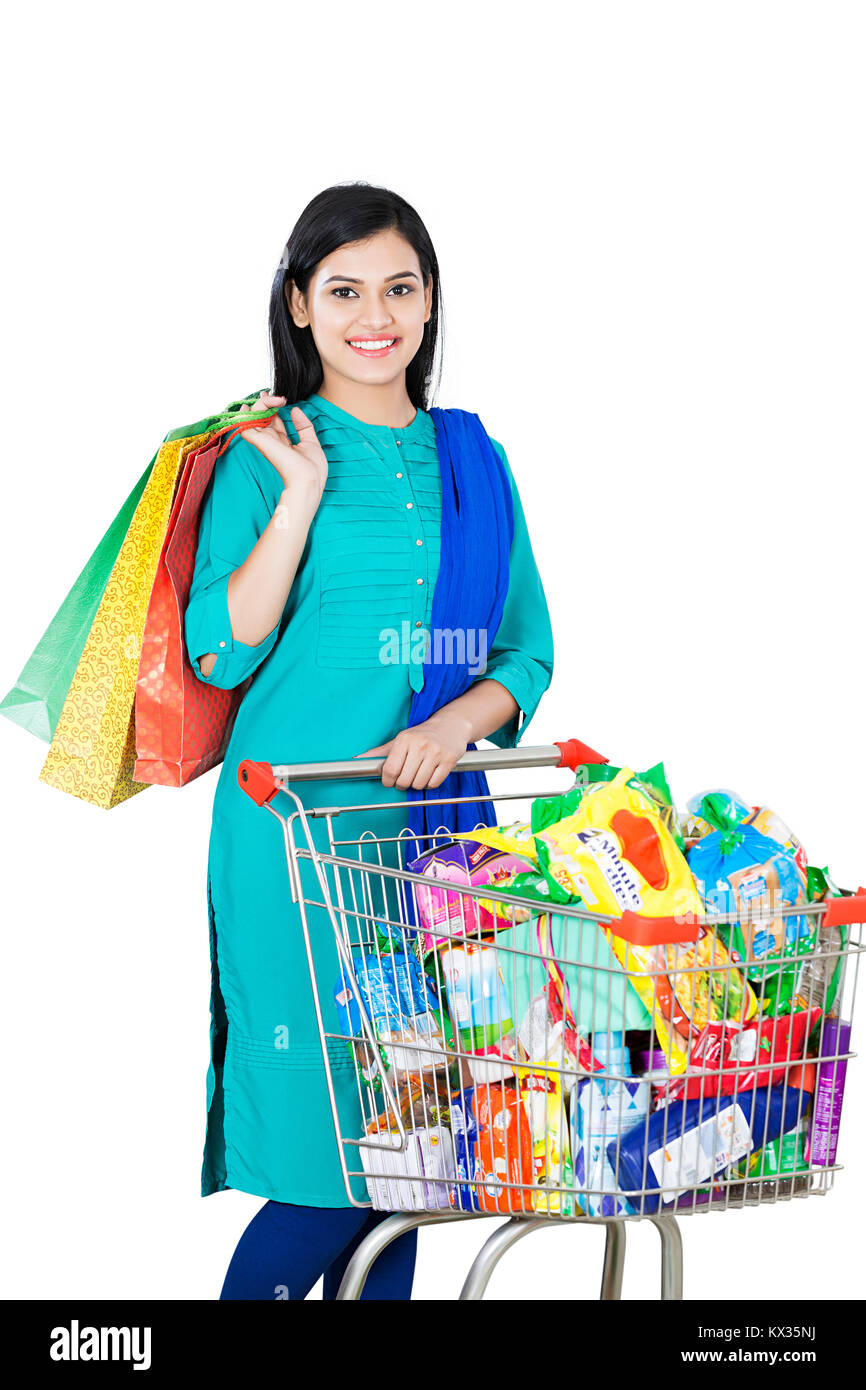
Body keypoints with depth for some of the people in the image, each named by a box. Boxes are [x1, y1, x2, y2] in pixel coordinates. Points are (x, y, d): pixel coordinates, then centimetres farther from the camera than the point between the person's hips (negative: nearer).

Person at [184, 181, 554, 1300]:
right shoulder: (266, 455, 1)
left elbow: (528, 650, 12)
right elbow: (221, 655, -7)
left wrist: (455, 725, -8)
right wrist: (303, 496, -12)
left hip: (432, 823, 4)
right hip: (298, 831, -4)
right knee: (332, 1156, -7)